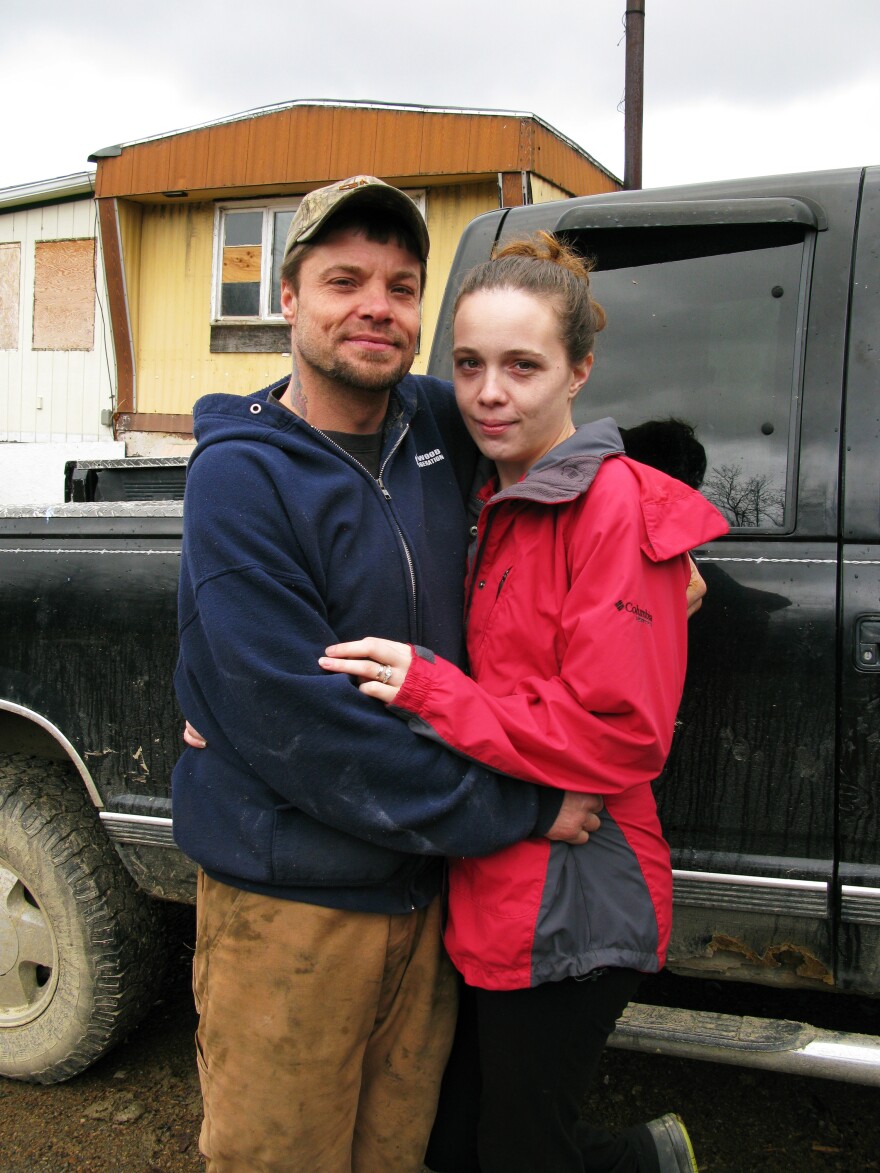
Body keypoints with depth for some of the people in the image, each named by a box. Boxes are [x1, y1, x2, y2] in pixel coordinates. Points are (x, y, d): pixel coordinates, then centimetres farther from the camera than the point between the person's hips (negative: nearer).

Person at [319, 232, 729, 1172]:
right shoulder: (497, 505, 9)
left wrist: (429, 691, -22)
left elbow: (620, 737, -20)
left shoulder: (616, 508, -15)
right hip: (487, 891, 8)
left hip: (567, 913, -8)